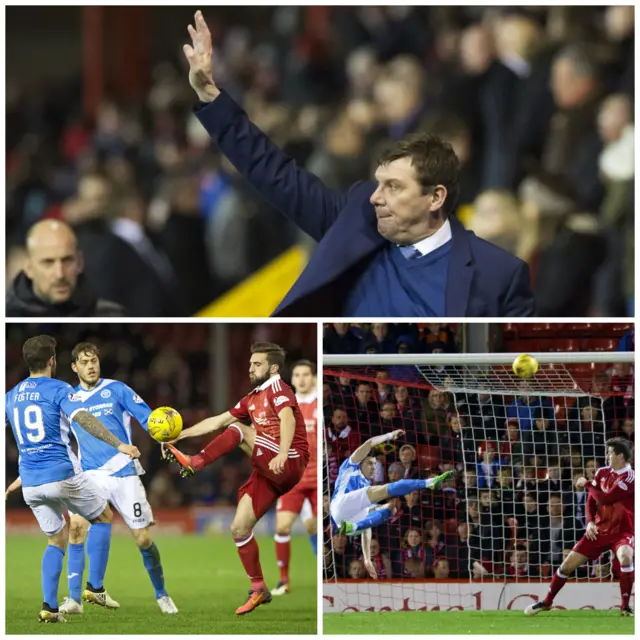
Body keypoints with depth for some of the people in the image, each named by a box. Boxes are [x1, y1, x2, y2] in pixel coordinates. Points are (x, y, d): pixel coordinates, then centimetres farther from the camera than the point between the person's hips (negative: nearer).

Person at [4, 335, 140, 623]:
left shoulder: (10, 396, 12)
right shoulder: (58, 389, -7)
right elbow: (82, 418, -23)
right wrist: (118, 444, -30)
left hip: (30, 482, 5)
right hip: (62, 475, -5)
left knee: (57, 539, 19)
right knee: (103, 517, 16)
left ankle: (49, 608, 4)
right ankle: (96, 587, 6)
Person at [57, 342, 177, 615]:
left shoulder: (116, 390, 0)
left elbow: (148, 418, -6)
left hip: (124, 473, -2)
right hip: (91, 475, 2)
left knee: (143, 538, -3)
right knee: (77, 525, -21)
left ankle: (161, 594, 20)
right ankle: (74, 599, -16)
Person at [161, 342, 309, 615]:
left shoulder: (278, 389, -7)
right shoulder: (252, 399, 20)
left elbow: (287, 420, -25)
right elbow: (217, 421, 24)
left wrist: (282, 454, -43)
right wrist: (179, 435, 18)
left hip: (290, 464, -8)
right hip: (268, 472, 8)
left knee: (238, 429, -18)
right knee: (239, 529, 4)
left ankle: (195, 463, -17)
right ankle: (258, 590, 10)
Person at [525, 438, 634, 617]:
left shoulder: (629, 477, -19)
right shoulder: (602, 473, 2)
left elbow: (604, 498, -25)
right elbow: (591, 501, 9)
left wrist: (587, 484, -10)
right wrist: (590, 522, -9)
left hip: (622, 532, -6)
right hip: (600, 529, 6)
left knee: (625, 558, -37)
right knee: (568, 565, 5)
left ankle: (625, 607, -24)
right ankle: (547, 602, 26)